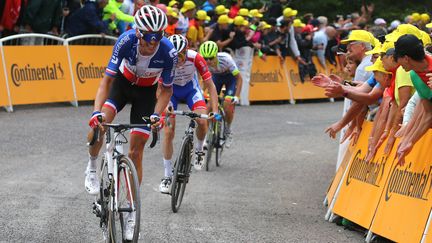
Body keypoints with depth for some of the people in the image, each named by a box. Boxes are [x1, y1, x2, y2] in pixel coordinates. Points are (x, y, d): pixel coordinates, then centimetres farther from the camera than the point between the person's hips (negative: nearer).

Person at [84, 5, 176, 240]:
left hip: (146, 91, 0)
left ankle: (132, 212, 8)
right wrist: (97, 111, -41)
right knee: (99, 124, -27)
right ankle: (92, 167, 4)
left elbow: (166, 89, -14)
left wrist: (156, 114, -30)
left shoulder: (168, 52, -31)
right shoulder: (127, 40, -33)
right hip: (122, 82, 0)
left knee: (135, 153, -3)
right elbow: (107, 78, -28)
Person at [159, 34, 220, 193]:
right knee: (168, 131, -11)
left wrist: (215, 112, -33)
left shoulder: (195, 58, -32)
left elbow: (210, 85, -26)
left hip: (190, 88, 0)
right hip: (170, 89, 0)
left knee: (202, 121, -23)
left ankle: (199, 150, 10)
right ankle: (167, 176, 0)